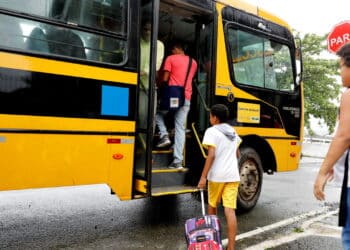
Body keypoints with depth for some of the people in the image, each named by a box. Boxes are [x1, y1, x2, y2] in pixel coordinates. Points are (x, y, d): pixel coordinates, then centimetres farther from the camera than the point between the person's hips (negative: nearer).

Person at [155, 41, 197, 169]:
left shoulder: (170, 59, 2)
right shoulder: (193, 62, 18)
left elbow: (165, 78, -2)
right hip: (186, 98, 4)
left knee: (158, 113, 24)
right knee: (180, 128, 3)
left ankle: (164, 135, 2)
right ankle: (178, 161, -2)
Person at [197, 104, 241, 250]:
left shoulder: (212, 131, -7)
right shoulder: (233, 131, 14)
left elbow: (211, 155, -17)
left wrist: (203, 177, -17)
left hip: (216, 176, -5)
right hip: (233, 176, 5)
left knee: (212, 205, 18)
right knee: (230, 211, -2)